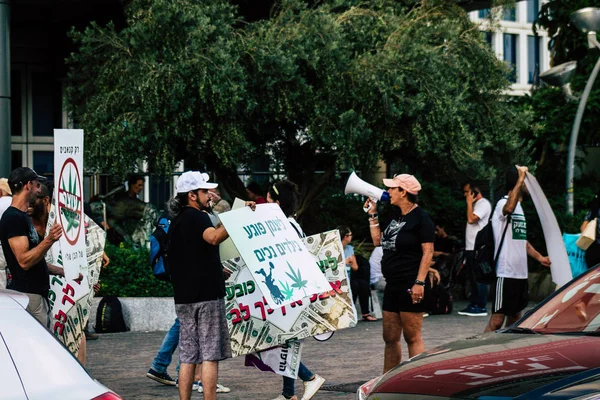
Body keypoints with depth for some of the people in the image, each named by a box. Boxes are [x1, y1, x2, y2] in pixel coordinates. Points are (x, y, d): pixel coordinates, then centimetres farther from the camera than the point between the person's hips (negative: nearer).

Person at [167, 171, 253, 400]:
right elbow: (214, 237, -31)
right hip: (207, 295, -8)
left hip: (183, 297, 8)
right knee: (210, 355, -6)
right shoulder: (196, 216, -9)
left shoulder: (176, 222, 18)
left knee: (187, 357, 8)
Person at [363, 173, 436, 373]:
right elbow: (378, 240, 22)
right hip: (393, 285, 9)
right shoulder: (395, 216, 16)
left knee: (412, 338, -6)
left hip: (410, 286, -9)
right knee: (390, 338, 11)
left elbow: (428, 252, -14)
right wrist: (372, 215, 17)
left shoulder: (421, 218, -10)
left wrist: (419, 283, -21)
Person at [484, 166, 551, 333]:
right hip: (506, 273, -10)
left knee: (515, 317, 14)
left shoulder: (519, 207, 20)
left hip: (521, 273, 10)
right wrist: (521, 179, -36)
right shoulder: (503, 203, -11)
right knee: (497, 319, -12)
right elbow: (509, 208, -39)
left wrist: (539, 257, 19)